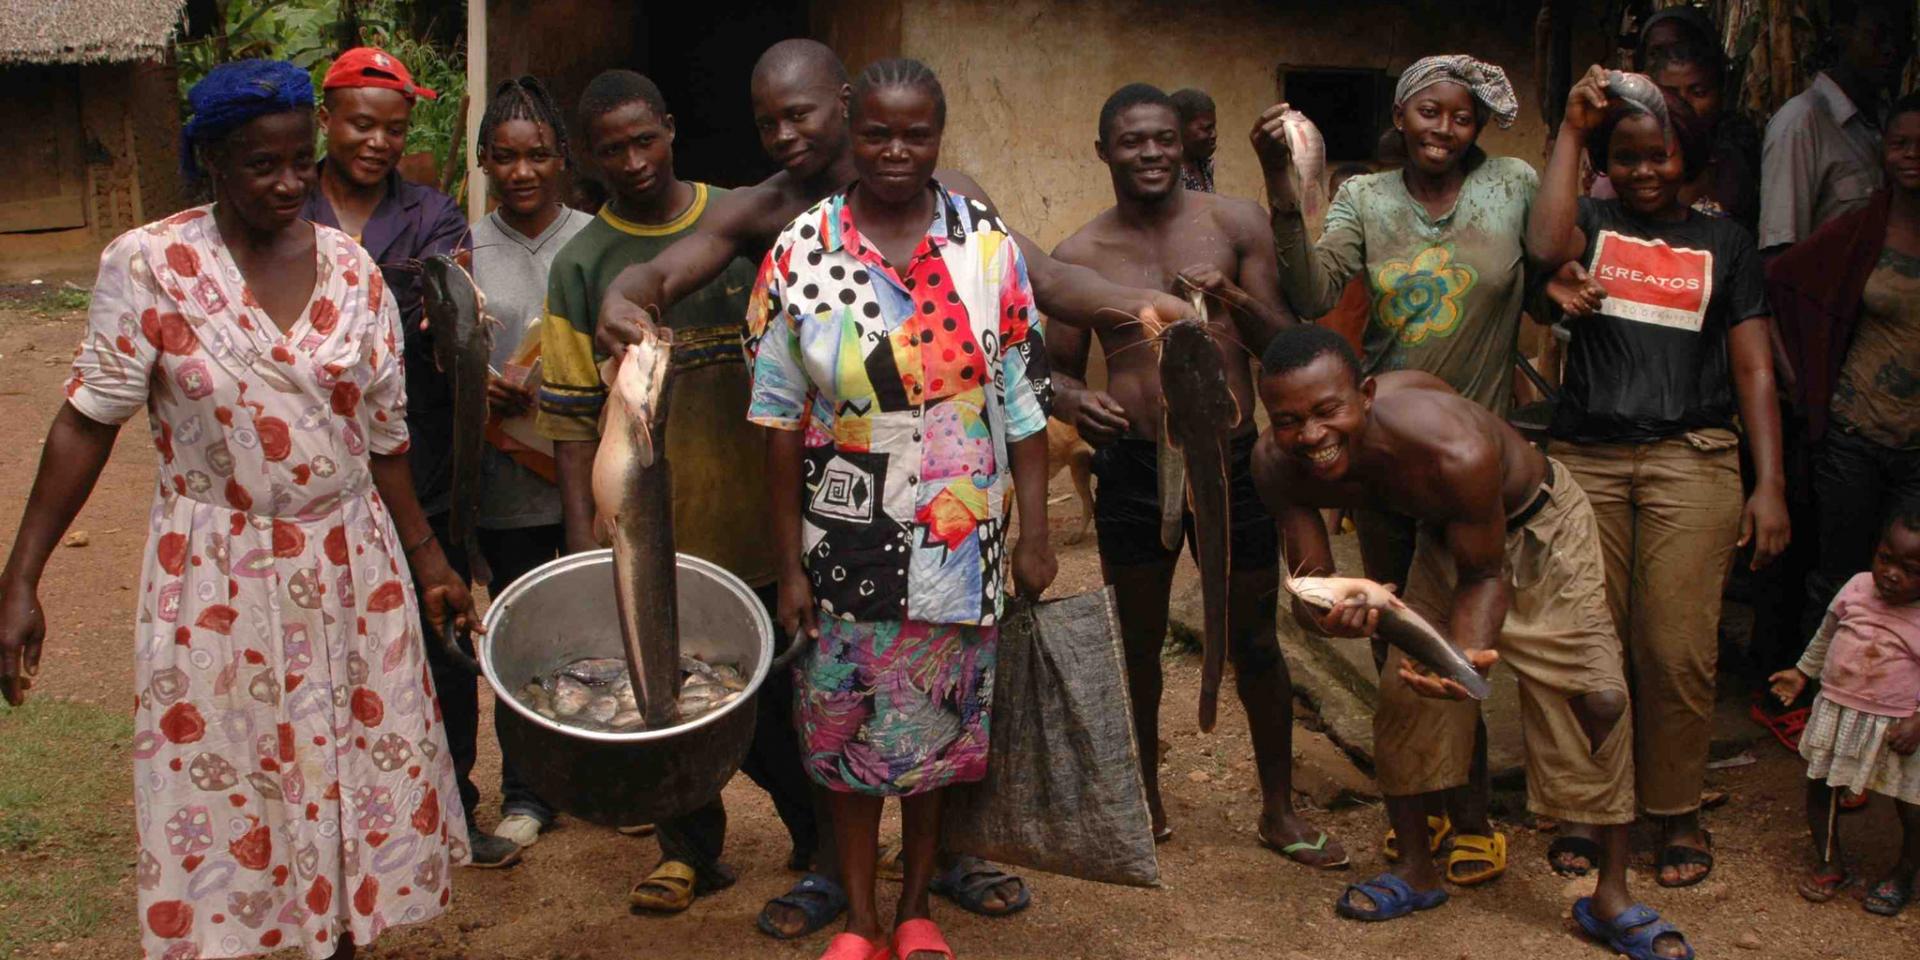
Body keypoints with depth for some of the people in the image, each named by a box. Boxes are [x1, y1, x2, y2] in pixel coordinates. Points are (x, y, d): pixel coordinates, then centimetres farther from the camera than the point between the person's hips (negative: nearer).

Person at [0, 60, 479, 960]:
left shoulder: (351, 269, 1)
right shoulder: (149, 263, -8)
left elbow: (385, 434, 8)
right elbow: (88, 420, -7)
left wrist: (426, 557, 11)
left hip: (351, 565, 3)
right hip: (215, 578, -3)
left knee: (360, 772, 10)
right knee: (218, 786, 5)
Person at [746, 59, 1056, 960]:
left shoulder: (989, 246, -2)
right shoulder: (799, 252, -5)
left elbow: (1023, 401, 2)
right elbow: (781, 419, -2)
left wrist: (1034, 534, -1)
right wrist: (789, 563, -3)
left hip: (957, 541, 1)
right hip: (844, 540, 0)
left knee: (938, 725, 11)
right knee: (845, 727, 9)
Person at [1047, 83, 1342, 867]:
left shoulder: (1235, 225, 0)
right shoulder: (1080, 256, 0)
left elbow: (1287, 344, -1)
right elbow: (1056, 369, 6)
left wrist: (1234, 298, -20)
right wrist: (1074, 401, -17)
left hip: (1233, 460, 0)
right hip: (1134, 470, 0)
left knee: (1255, 642, 10)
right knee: (1138, 640, 13)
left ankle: (1280, 810, 27)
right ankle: (1145, 798, 33)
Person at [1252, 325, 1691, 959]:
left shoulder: (1456, 451, -43)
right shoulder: (1278, 465, -28)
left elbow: (1484, 575, -27)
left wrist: (1466, 657, -45)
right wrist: (1328, 617, -46)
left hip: (1536, 525, -5)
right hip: (1444, 534, 5)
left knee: (1598, 698, -13)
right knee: (1400, 693, 2)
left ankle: (1611, 898, 2)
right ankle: (1416, 872, 23)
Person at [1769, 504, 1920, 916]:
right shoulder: (1857, 589, -3)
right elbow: (1827, 635, 15)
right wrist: (1802, 672, 19)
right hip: (1836, 713, 4)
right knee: (1819, 787, 12)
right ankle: (1830, 863, 33)